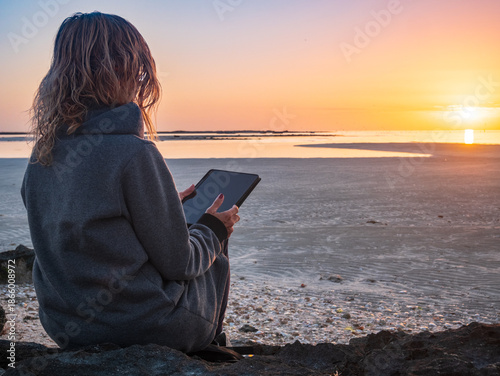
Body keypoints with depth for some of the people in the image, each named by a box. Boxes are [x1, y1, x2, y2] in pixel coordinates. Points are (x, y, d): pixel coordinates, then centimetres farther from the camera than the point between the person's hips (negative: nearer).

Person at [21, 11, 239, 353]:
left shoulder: (42, 154, -2)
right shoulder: (135, 153, -24)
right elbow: (178, 263, -16)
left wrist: (168, 205, 18)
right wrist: (214, 228, 4)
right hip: (142, 328, -6)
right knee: (217, 262, 22)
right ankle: (205, 350, 40)